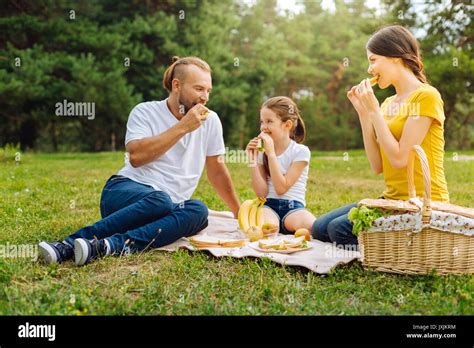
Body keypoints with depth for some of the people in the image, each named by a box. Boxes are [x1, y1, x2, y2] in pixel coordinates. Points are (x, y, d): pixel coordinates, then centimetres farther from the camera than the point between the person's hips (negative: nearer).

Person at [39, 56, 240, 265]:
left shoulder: (210, 120, 13)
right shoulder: (145, 112, 2)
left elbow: (216, 169, 21)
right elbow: (136, 156, -15)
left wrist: (239, 213, 24)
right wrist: (183, 127, -12)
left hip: (170, 205, 4)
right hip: (126, 189, -3)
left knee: (198, 210, -32)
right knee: (160, 200, -38)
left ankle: (108, 246, -45)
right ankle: (71, 243, -40)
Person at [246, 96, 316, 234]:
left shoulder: (301, 151, -2)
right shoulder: (262, 151, 9)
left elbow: (281, 188, -12)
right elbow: (261, 193, -1)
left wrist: (271, 153, -15)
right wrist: (253, 160, -8)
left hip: (293, 207, 0)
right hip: (268, 205, 0)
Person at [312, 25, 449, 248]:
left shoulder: (426, 96, -10)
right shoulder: (388, 103, 13)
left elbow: (400, 159, -19)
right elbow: (378, 166, 5)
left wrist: (374, 110, -14)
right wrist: (363, 113, 2)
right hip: (392, 198, 8)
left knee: (339, 229, -21)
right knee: (320, 228, -3)